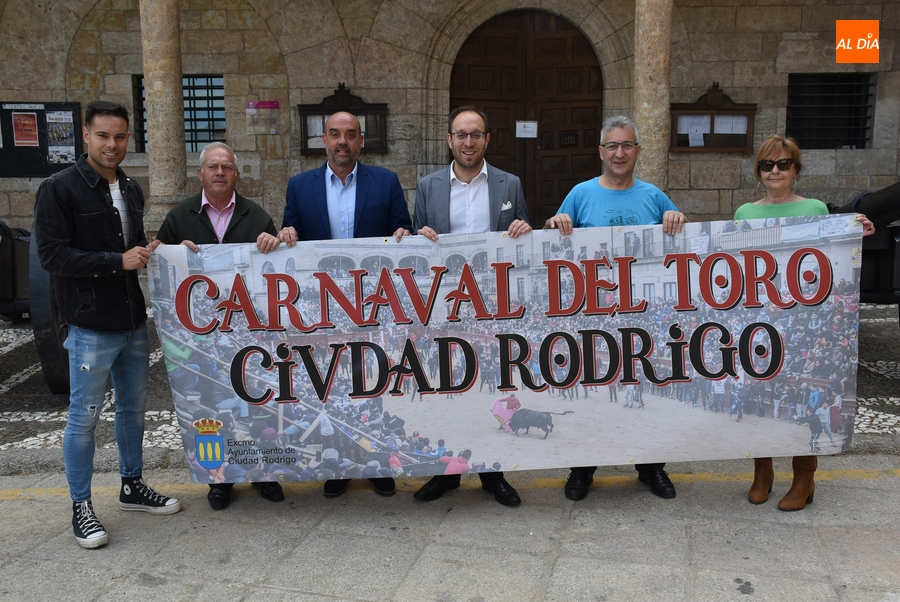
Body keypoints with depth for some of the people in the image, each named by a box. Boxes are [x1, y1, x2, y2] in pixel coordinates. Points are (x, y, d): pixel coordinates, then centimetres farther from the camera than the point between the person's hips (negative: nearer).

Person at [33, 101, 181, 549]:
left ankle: (133, 486, 33)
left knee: (133, 407, 17)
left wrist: (148, 254, 3)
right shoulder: (59, 189, -10)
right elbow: (52, 254, -17)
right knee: (84, 417, 3)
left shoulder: (130, 189, 11)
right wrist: (117, 261, -20)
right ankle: (81, 507, 18)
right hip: (91, 326, -7)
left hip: (133, 321, 7)